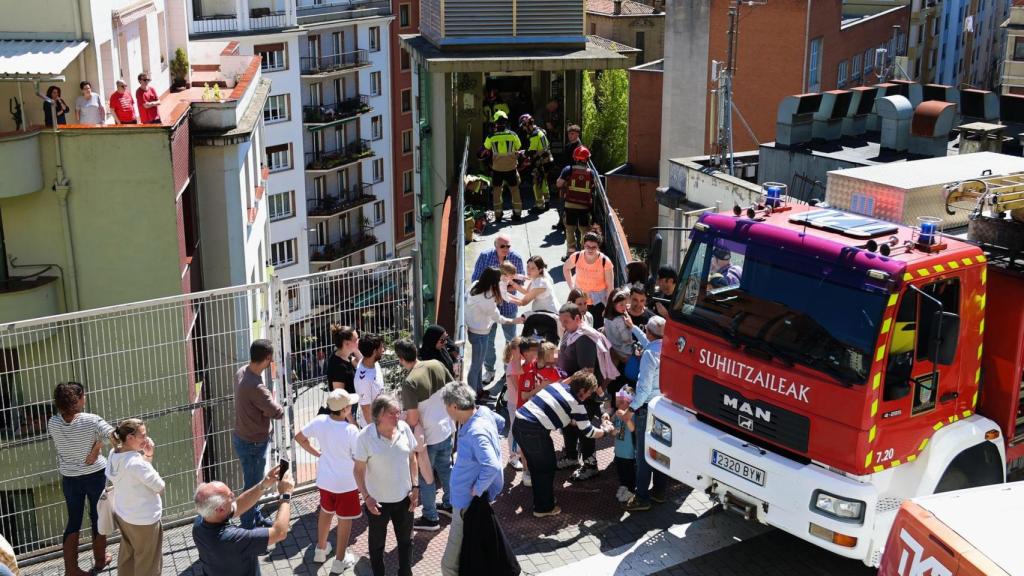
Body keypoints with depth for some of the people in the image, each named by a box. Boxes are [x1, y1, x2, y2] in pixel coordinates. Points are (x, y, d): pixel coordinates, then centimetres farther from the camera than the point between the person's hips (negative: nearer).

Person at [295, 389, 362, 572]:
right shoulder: (351, 430, -27)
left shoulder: (320, 421, -13)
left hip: (325, 479, 5)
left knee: (326, 512, 28)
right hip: (346, 483, -5)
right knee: (345, 519, 14)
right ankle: (340, 560, 26)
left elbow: (299, 437, 1)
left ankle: (321, 550, 44)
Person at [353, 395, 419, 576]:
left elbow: (412, 458, 2)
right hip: (378, 500, -3)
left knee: (406, 540, 19)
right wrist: (366, 497, -17)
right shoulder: (366, 436, -20)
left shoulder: (404, 428, -11)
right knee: (377, 543, 19)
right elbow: (359, 470, -12)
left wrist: (415, 487, 0)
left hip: (404, 497, 3)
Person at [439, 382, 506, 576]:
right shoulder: (484, 411, -4)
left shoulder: (475, 433, -31)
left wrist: (477, 491, -25)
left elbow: (492, 467, -39)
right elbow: (501, 423, 19)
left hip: (468, 504, -10)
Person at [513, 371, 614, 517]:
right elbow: (588, 432, 5)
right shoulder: (576, 404, -5)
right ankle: (544, 507, 24)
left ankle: (540, 501, 38)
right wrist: (605, 430, 22)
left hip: (519, 422, 8)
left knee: (536, 466, 24)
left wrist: (575, 422, 32)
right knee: (547, 468, 13)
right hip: (533, 430, -8)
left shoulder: (559, 385, 14)